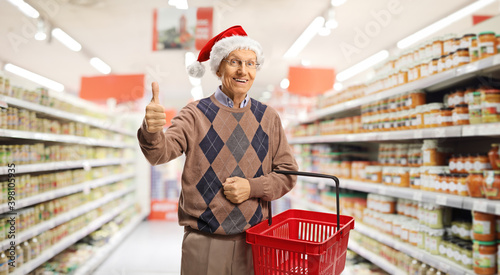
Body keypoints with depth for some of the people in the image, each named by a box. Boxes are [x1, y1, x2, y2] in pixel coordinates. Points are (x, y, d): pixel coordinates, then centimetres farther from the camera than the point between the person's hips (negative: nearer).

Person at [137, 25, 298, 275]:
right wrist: (152, 130, -41)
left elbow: (288, 174, 6)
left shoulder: (268, 118, 5)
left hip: (253, 241, 3)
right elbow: (160, 152, -19)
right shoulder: (196, 114, -4)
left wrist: (252, 187, -11)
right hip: (204, 243, -2)